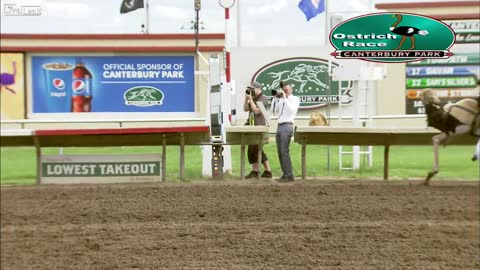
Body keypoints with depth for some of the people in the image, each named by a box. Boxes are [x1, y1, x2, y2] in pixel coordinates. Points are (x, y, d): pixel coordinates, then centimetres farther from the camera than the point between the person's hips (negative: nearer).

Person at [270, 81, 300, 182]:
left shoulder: (295, 99, 3)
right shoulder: (281, 100, 20)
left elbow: (291, 110, -14)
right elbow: (273, 111, 16)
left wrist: (285, 98, -13)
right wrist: (275, 98, 10)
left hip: (287, 126, -7)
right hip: (279, 126, 7)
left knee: (284, 151, -13)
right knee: (280, 152, 5)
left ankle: (289, 175, -11)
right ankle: (285, 174, 9)